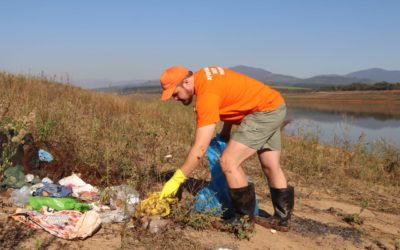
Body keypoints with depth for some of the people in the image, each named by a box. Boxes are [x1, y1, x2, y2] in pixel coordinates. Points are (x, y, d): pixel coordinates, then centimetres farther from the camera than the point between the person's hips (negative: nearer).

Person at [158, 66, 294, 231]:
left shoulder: (206, 93, -25)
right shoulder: (203, 76, 3)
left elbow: (200, 147, -26)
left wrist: (177, 179, -20)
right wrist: (226, 131, 14)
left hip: (264, 111, -10)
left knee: (228, 162, -13)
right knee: (271, 167, 16)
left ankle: (245, 219, -1)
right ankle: (282, 219, 27)